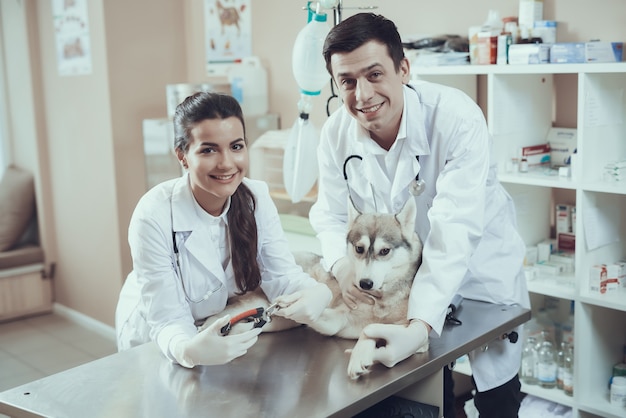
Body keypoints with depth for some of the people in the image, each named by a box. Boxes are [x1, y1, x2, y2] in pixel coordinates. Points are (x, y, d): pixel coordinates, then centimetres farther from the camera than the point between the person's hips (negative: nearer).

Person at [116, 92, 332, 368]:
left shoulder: (257, 197, -11)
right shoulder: (154, 216, -24)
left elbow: (280, 274, -12)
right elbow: (168, 320, -24)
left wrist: (316, 292, -34)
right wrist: (189, 351, -46)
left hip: (232, 337, 2)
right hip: (156, 343, -1)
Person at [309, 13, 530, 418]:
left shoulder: (458, 119, -30)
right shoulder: (336, 133, -16)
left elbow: (454, 233, -38)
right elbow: (329, 213, -6)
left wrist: (420, 326, -49)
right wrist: (343, 263, -29)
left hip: (478, 266, -3)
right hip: (403, 274, 3)